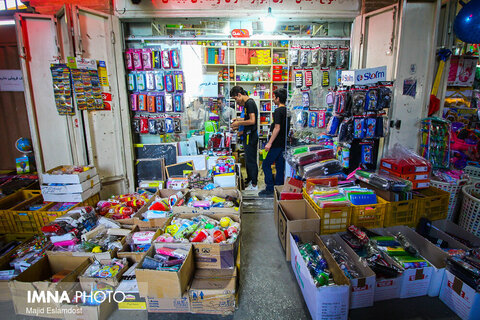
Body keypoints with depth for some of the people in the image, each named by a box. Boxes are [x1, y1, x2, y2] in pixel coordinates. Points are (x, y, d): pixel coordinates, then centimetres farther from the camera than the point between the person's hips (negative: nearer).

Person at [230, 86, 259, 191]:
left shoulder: (249, 103, -17)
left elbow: (252, 121, -24)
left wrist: (239, 123, -15)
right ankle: (250, 180, 32)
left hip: (250, 136, -10)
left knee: (251, 160, -2)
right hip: (248, 135, 10)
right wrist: (238, 119, 15)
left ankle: (254, 185, 7)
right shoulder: (247, 103, 14)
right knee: (248, 159, 19)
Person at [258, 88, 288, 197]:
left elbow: (277, 128, -21)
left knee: (266, 164, -1)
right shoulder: (287, 110, 12)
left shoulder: (278, 111, -15)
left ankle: (270, 189, 1)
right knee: (280, 166, 12)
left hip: (277, 143, -9)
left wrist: (269, 143, -21)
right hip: (284, 143, 9)